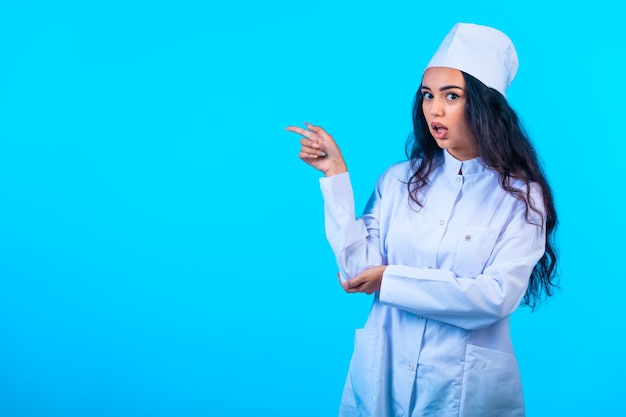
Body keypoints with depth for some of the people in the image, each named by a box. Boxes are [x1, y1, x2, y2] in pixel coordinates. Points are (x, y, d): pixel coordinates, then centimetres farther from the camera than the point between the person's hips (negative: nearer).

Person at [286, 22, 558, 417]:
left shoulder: (521, 196, -7)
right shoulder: (399, 180, 1)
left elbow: (497, 297, -17)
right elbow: (359, 269, -8)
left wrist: (392, 278, -15)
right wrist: (336, 175, -10)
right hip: (382, 377, 3)